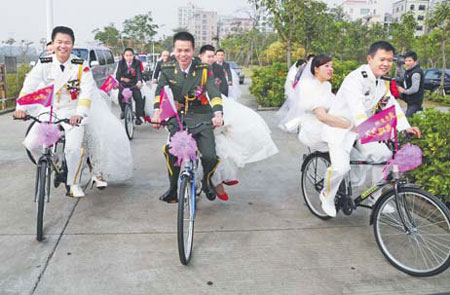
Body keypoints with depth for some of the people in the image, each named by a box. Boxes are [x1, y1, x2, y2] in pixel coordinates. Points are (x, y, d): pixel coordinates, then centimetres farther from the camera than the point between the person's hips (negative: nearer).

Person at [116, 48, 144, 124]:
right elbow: (118, 74, -1)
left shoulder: (137, 63, -4)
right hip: (123, 83, 1)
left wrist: (139, 81, -37)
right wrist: (121, 78, -24)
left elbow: (139, 73, -17)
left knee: (138, 97, -20)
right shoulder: (121, 63, 2)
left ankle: (139, 116, -9)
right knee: (120, 95, -25)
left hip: (134, 84, -1)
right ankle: (123, 110, 3)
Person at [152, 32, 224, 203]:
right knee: (171, 151, -21)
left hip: (201, 118, -1)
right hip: (178, 117, 2)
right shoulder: (168, 70, -2)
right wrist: (157, 111, -35)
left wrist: (218, 113, -37)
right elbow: (160, 90, -15)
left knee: (210, 156, -16)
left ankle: (207, 181, 19)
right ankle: (173, 188, 4)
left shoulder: (203, 70, -7)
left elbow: (214, 92, -18)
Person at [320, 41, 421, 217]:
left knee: (385, 155, -5)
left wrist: (405, 127, -15)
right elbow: (357, 107, -37)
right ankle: (327, 195, 8)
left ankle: (376, 197, 15)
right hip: (340, 129, -8)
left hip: (362, 130, 8)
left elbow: (391, 105, 1)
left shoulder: (381, 83, 6)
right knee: (341, 167, -22)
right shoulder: (355, 79, -23)